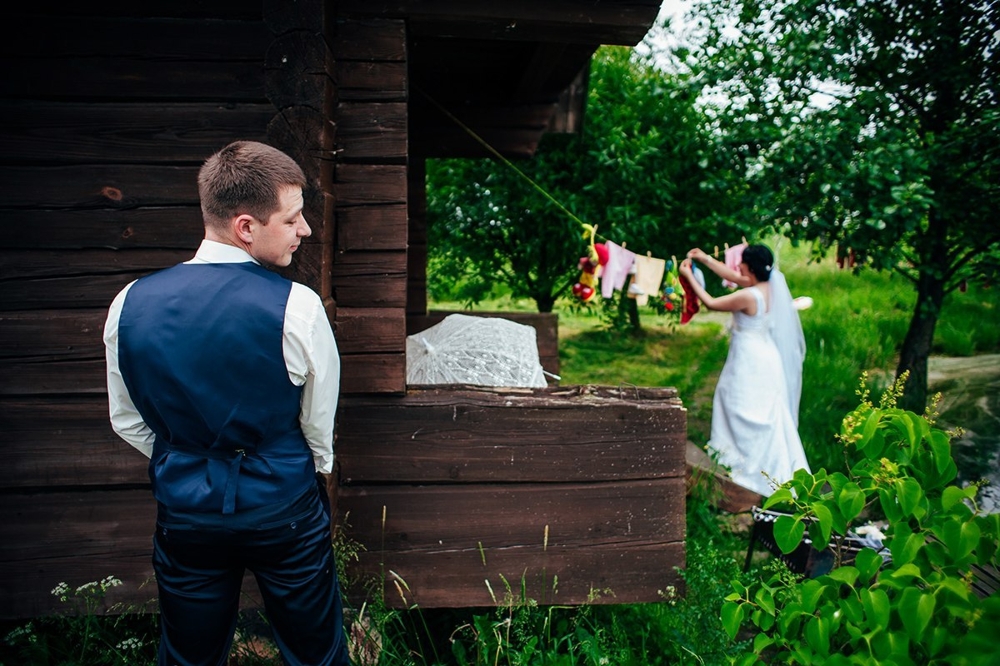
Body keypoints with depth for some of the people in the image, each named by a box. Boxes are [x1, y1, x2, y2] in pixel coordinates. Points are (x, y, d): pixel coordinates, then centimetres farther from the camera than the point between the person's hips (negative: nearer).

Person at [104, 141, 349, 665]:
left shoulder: (131, 303, -10)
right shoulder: (296, 307, -22)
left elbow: (127, 421, 3)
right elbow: (319, 425, -9)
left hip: (184, 510, 4)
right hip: (284, 511, -3)